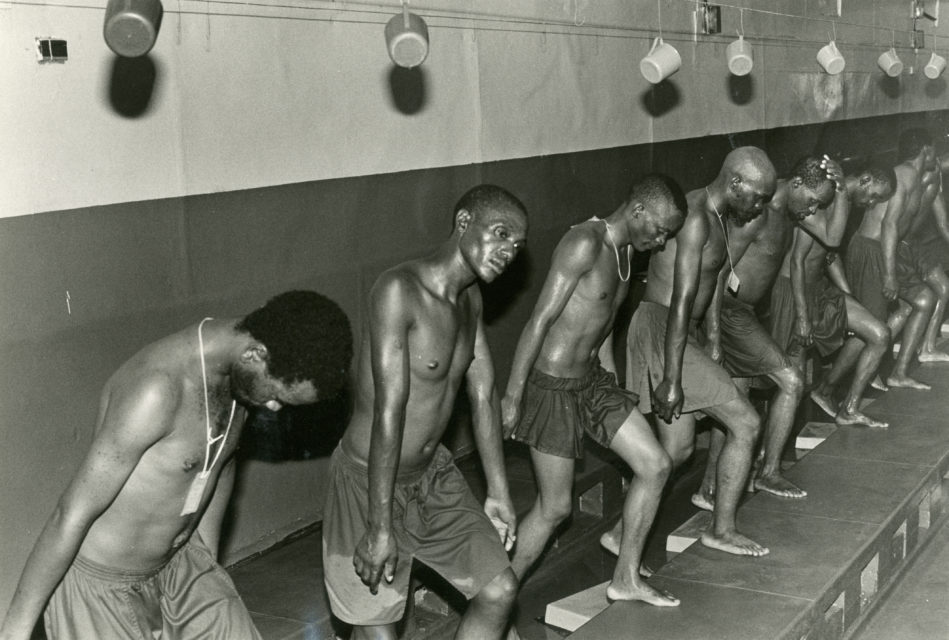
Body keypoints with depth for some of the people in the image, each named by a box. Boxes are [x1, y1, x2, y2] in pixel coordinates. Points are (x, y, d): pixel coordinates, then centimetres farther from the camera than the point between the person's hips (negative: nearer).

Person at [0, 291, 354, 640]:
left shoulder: (240, 370, -7)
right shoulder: (158, 387, -33)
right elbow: (72, 515, -26)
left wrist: (208, 556, 21)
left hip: (179, 562, 7)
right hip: (100, 582, -7)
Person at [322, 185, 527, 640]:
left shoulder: (470, 298, 3)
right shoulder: (399, 290, -24)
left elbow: (483, 397, 9)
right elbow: (389, 409, -27)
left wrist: (498, 493, 12)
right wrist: (379, 528, -25)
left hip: (434, 475, 8)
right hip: (370, 480, -8)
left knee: (499, 591, 7)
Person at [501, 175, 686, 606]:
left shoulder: (625, 251, 9)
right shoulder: (585, 243, -21)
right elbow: (541, 319, -22)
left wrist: (610, 374, 23)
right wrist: (512, 396, -22)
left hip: (593, 380, 9)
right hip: (552, 386, -9)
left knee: (656, 466, 9)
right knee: (555, 508, -1)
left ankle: (625, 579, 23)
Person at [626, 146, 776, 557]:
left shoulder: (717, 217, 14)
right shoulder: (695, 218, -18)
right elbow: (681, 300, -23)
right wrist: (672, 378, -24)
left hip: (678, 334, 10)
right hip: (661, 331, -10)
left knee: (677, 448, 12)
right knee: (745, 424, -4)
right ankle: (722, 529, 8)